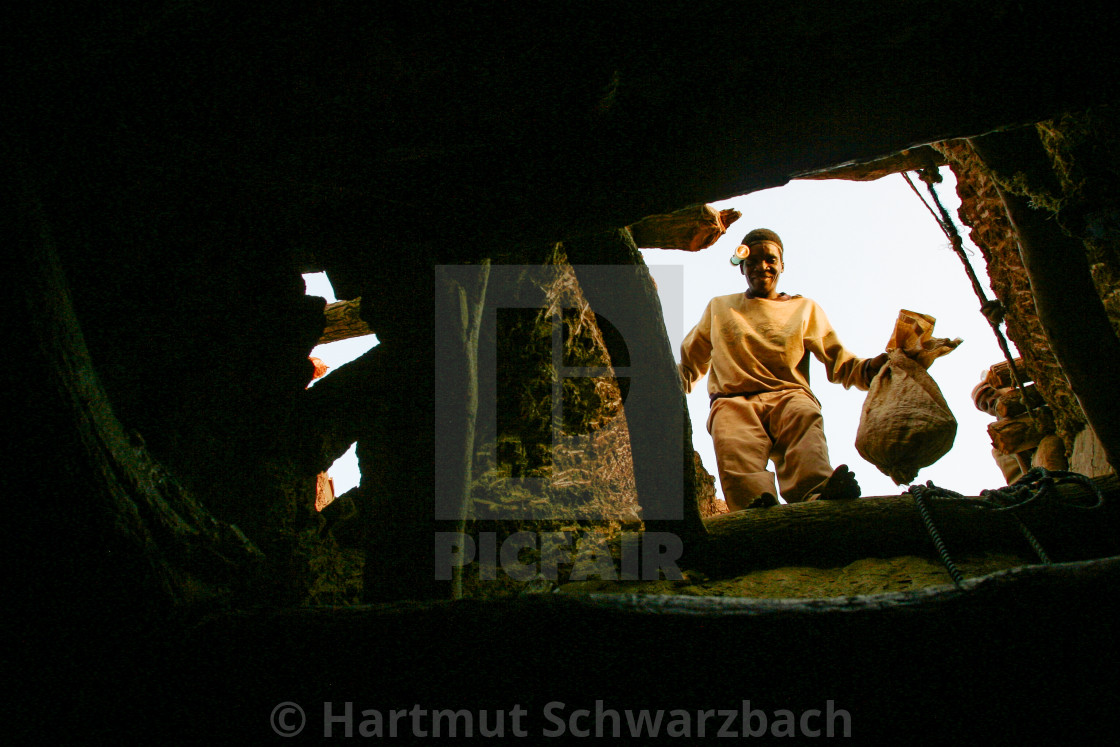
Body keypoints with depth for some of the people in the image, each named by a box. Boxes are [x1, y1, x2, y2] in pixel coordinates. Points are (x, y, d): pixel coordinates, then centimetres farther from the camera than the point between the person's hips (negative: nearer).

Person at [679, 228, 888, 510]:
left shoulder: (805, 309, 25)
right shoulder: (719, 308, 29)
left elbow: (840, 364, 15)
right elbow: (689, 363, 35)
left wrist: (878, 365, -7)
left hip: (787, 395, 0)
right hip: (733, 400, 0)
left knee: (803, 414, -38)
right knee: (734, 442, -37)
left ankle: (815, 498, -62)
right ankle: (757, 506, -62)